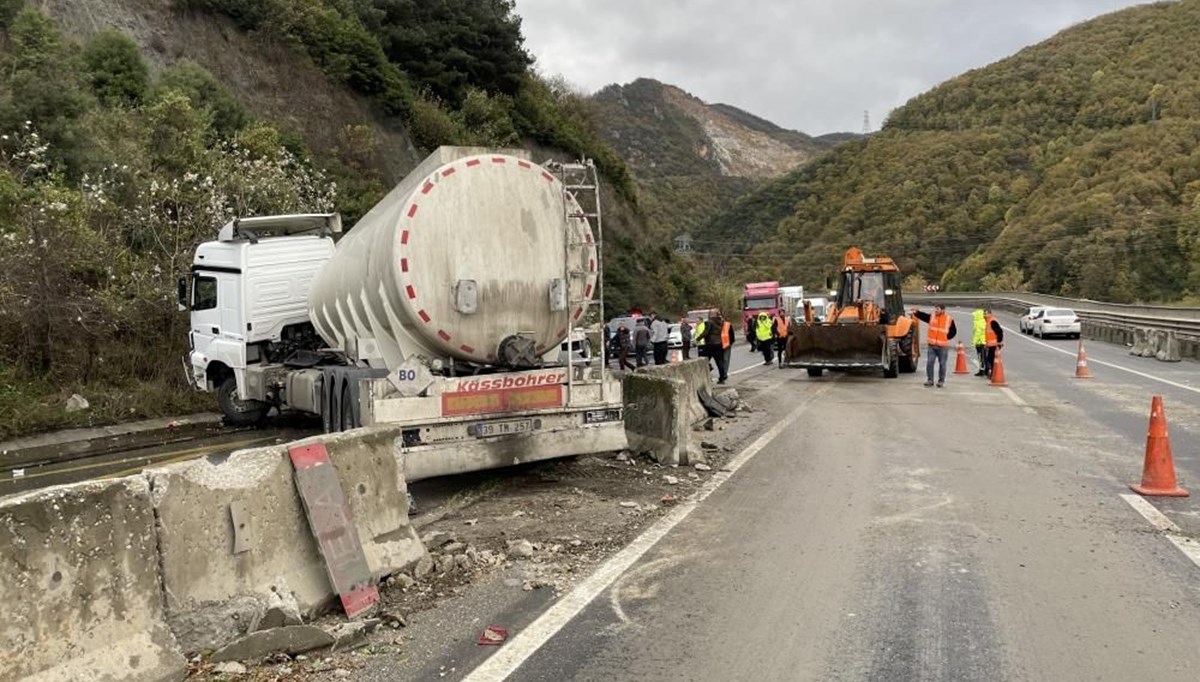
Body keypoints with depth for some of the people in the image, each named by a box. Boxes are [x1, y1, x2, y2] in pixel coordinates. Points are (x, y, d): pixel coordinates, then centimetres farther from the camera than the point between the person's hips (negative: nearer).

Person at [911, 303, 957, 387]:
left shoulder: (949, 319, -1)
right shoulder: (931, 316, 4)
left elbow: (953, 331, 7)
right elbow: (923, 316, -10)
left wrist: (946, 337, -3)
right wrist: (916, 312, -28)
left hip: (943, 346, -1)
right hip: (931, 345, 2)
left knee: (942, 364, 6)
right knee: (929, 362, -2)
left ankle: (941, 381, 17)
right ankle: (929, 380, 9)